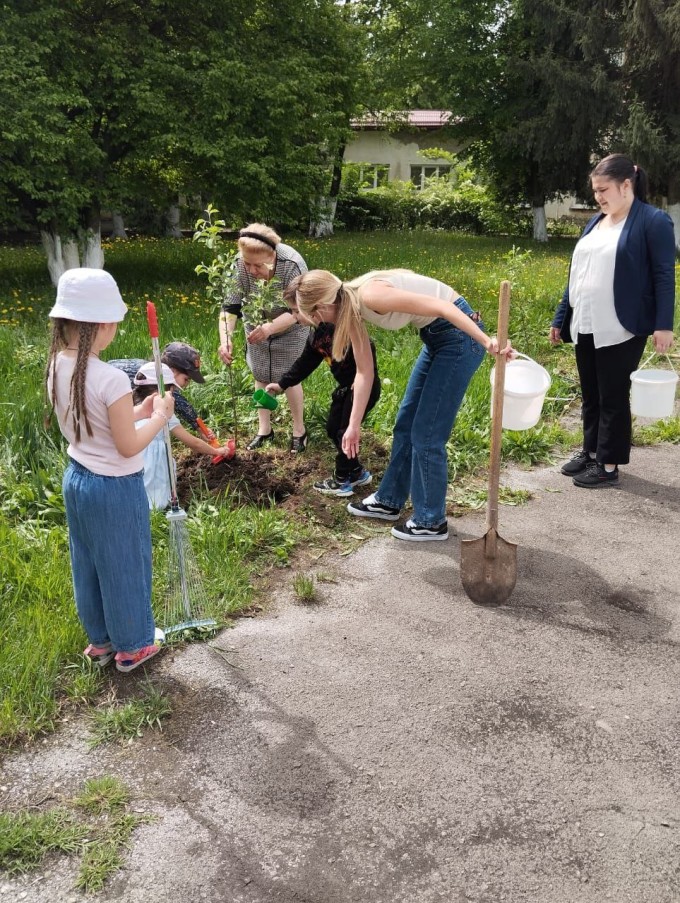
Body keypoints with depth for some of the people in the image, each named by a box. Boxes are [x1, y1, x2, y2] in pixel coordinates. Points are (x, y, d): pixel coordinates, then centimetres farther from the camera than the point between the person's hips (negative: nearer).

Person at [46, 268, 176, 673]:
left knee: (89, 564, 23)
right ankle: (132, 646, 32)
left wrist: (138, 411, 6)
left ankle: (100, 640, 42)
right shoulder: (111, 379, -28)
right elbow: (128, 447, -22)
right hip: (115, 487, -8)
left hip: (76, 478, 8)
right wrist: (159, 416, -8)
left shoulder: (57, 367, -4)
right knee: (124, 566, 13)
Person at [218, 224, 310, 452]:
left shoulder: (292, 264, -36)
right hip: (256, 327, 3)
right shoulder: (240, 264, -28)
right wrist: (225, 339, -43)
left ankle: (299, 430, 19)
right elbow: (230, 306, -26)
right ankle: (264, 429, 24)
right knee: (261, 375, 9)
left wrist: (270, 328, -49)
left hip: (289, 329, -3)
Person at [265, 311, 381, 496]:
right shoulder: (315, 332, 6)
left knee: (345, 432, -3)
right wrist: (282, 384, 12)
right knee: (332, 428, 13)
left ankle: (342, 480, 14)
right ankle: (357, 472, 27)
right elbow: (305, 362, 15)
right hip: (346, 385, 9)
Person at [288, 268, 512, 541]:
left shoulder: (369, 295, -24)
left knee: (426, 434, -2)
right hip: (437, 337, 9)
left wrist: (486, 341, -32)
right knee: (406, 423, 17)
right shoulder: (351, 308, 3)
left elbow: (441, 306, -28)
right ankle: (389, 500, 34)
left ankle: (431, 523, 14)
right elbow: (364, 373, 9)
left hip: (461, 334, -9)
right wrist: (354, 426, 11)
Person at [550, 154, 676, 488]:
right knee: (590, 395, 15)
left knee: (613, 398, 1)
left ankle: (608, 465, 10)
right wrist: (560, 318, 16)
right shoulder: (595, 222, 14)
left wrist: (663, 324, -17)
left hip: (621, 331, -7)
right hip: (585, 327, 7)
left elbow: (664, 276, -10)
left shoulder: (653, 221, -6)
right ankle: (590, 452, 28)